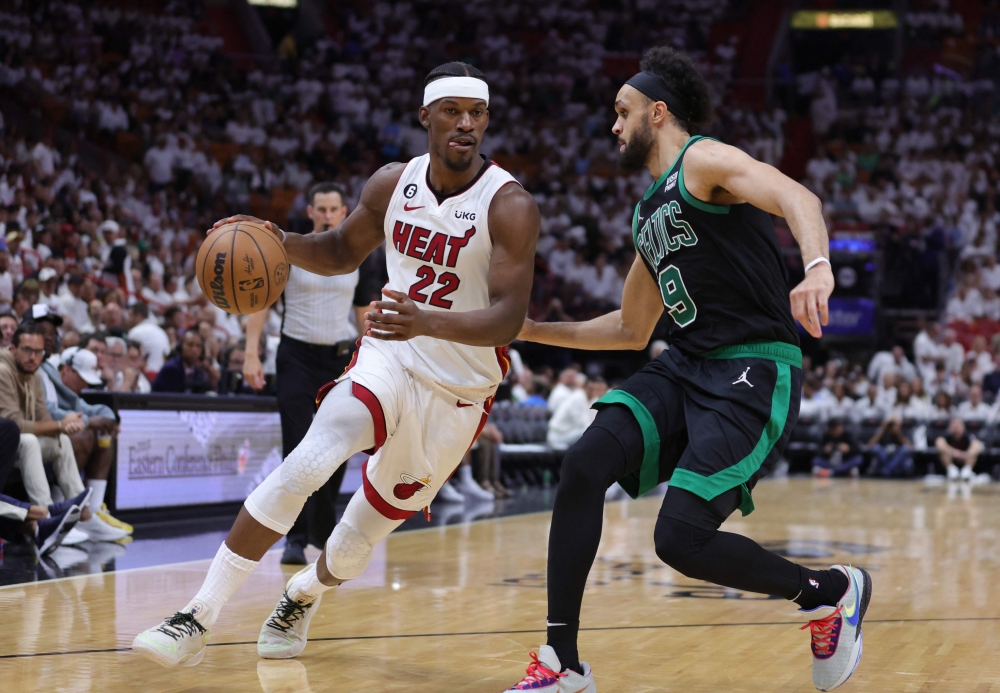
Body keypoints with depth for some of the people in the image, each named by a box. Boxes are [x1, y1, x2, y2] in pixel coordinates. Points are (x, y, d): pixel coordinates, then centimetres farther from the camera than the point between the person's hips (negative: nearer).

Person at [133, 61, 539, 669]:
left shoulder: (510, 206, -18)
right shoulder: (393, 184, -2)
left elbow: (508, 319, -26)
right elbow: (344, 252, 16)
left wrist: (428, 321, -44)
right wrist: (280, 242, -5)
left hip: (458, 391, -2)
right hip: (388, 359, 2)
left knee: (361, 538, 8)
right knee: (305, 465, -24)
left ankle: (304, 595, 44)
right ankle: (198, 620, -20)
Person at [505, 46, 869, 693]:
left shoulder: (703, 160, -6)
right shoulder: (649, 213, 21)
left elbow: (796, 197, -26)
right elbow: (631, 330, 30)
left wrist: (817, 266, -47)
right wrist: (538, 331, 25)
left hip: (755, 373, -8)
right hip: (686, 366, 8)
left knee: (682, 540, -16)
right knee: (584, 465, -13)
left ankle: (833, 592, 10)